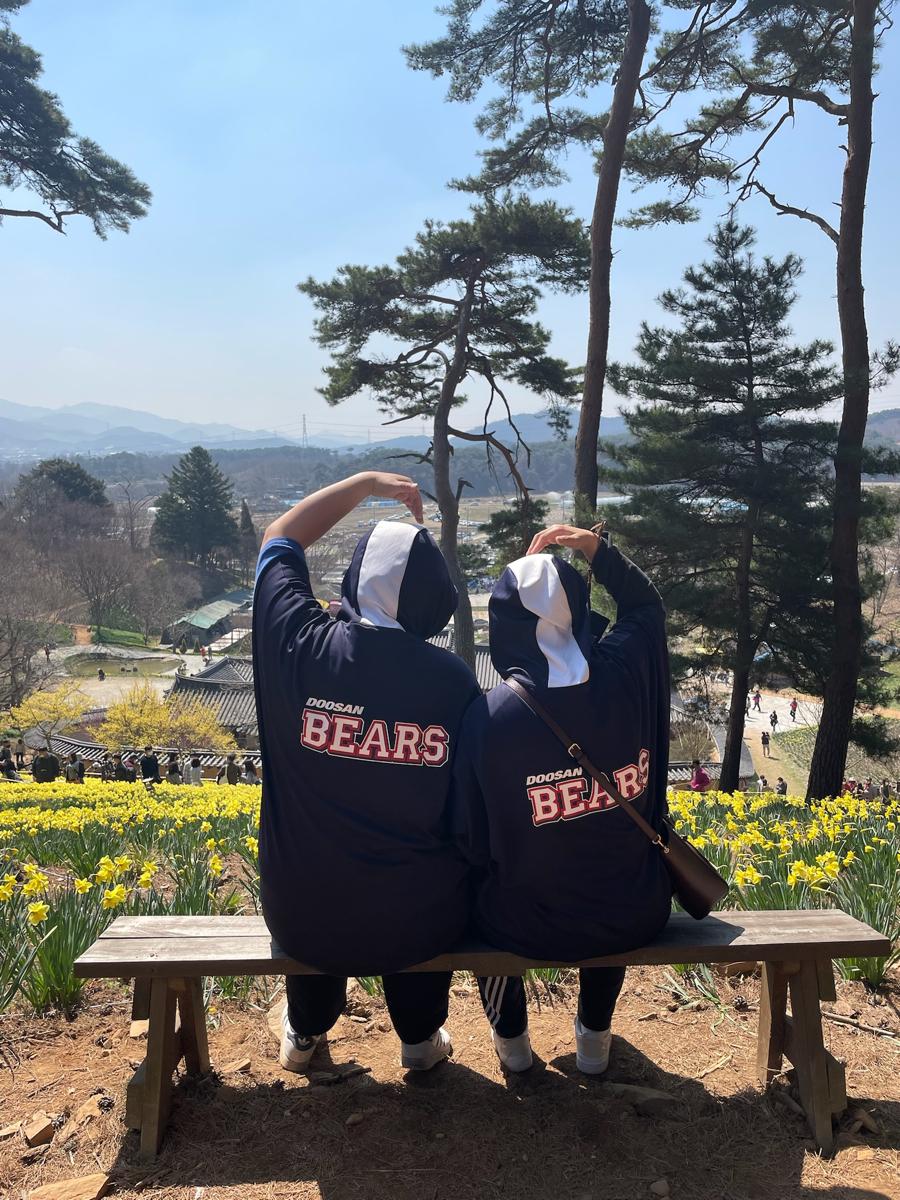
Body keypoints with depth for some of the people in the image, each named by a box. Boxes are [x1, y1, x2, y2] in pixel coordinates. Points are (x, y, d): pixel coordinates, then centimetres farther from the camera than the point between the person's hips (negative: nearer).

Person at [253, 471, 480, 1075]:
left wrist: (365, 481, 7)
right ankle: (421, 1036, 48)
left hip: (301, 923, 1)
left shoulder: (299, 644, -18)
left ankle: (306, 1031, 55)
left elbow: (280, 538, 3)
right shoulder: (456, 679, -17)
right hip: (422, 927, 0)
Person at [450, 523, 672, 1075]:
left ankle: (510, 1035, 47)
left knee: (488, 885, 33)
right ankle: (596, 1035, 48)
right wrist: (597, 547, 2)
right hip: (637, 919, 3)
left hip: (527, 929, -2)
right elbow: (646, 604, 9)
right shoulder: (627, 675, -15)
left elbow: (473, 841, -10)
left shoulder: (486, 717, -22)